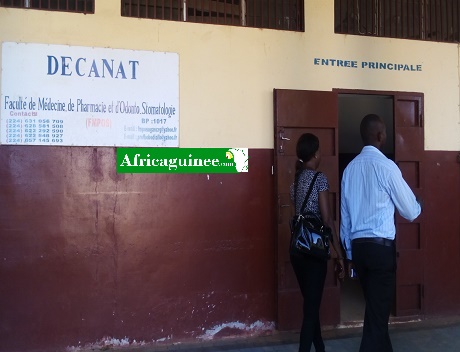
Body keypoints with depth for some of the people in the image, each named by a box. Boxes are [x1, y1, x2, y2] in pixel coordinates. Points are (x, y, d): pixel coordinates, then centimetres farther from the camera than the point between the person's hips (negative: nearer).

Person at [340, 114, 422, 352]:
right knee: (378, 310, 1)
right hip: (381, 246, -7)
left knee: (375, 306, 20)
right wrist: (417, 206, 21)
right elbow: (410, 212, -3)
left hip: (357, 246, 7)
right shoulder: (386, 166, -10)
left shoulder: (350, 168, 8)